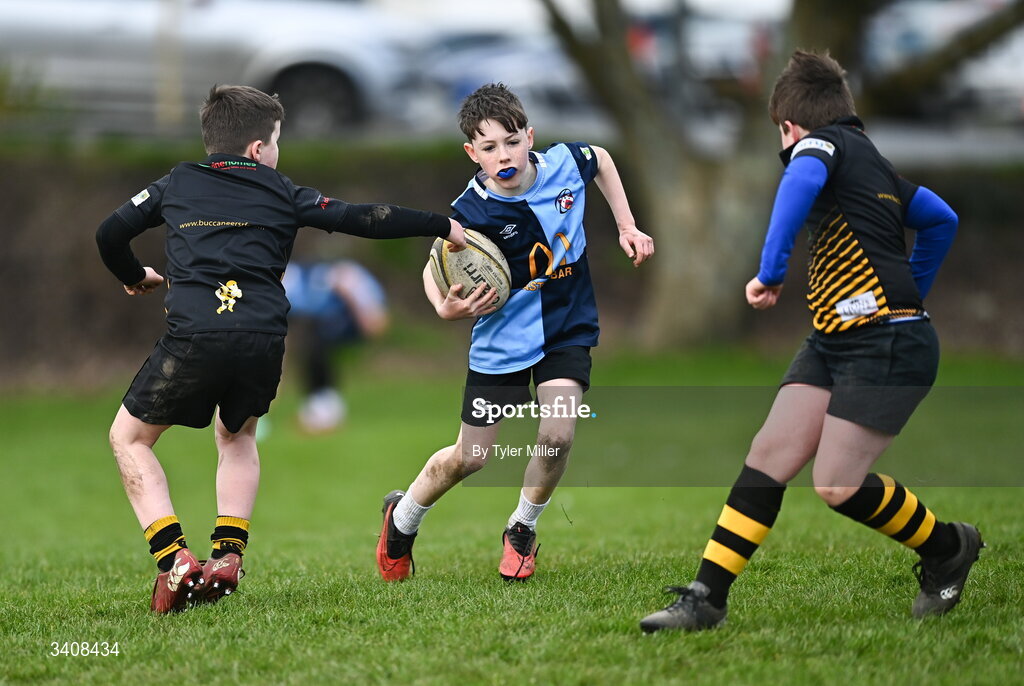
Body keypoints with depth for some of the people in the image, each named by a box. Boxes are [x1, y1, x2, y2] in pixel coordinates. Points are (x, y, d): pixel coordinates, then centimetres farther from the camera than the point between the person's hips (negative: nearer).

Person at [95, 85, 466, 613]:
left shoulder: (178, 184, 19)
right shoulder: (282, 194, 18)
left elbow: (110, 233, 19)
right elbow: (364, 219, 17)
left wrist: (134, 277, 40)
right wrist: (442, 226, 27)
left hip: (193, 335, -2)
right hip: (264, 338, 2)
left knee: (129, 437, 17)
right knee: (237, 436, 31)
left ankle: (176, 562, -1)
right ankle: (228, 557, 13)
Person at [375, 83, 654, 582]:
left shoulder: (564, 163, -14)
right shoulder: (472, 211, -23)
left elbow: (601, 159, 11)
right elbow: (435, 267, -10)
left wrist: (627, 227, 9)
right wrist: (445, 306, -32)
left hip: (568, 329, 2)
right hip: (502, 339, -2)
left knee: (557, 436, -18)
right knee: (469, 459, 6)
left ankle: (522, 531, 10)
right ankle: (402, 518, 36)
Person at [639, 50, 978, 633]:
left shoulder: (823, 143, -5)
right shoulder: (874, 164, 21)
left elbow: (802, 180, -31)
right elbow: (942, 219, 33)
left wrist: (771, 271, -29)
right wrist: (908, 294, 34)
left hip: (886, 344, -10)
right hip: (835, 343, 10)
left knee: (838, 486, -10)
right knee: (769, 454, 0)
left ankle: (948, 548, 14)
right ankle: (707, 598, -3)